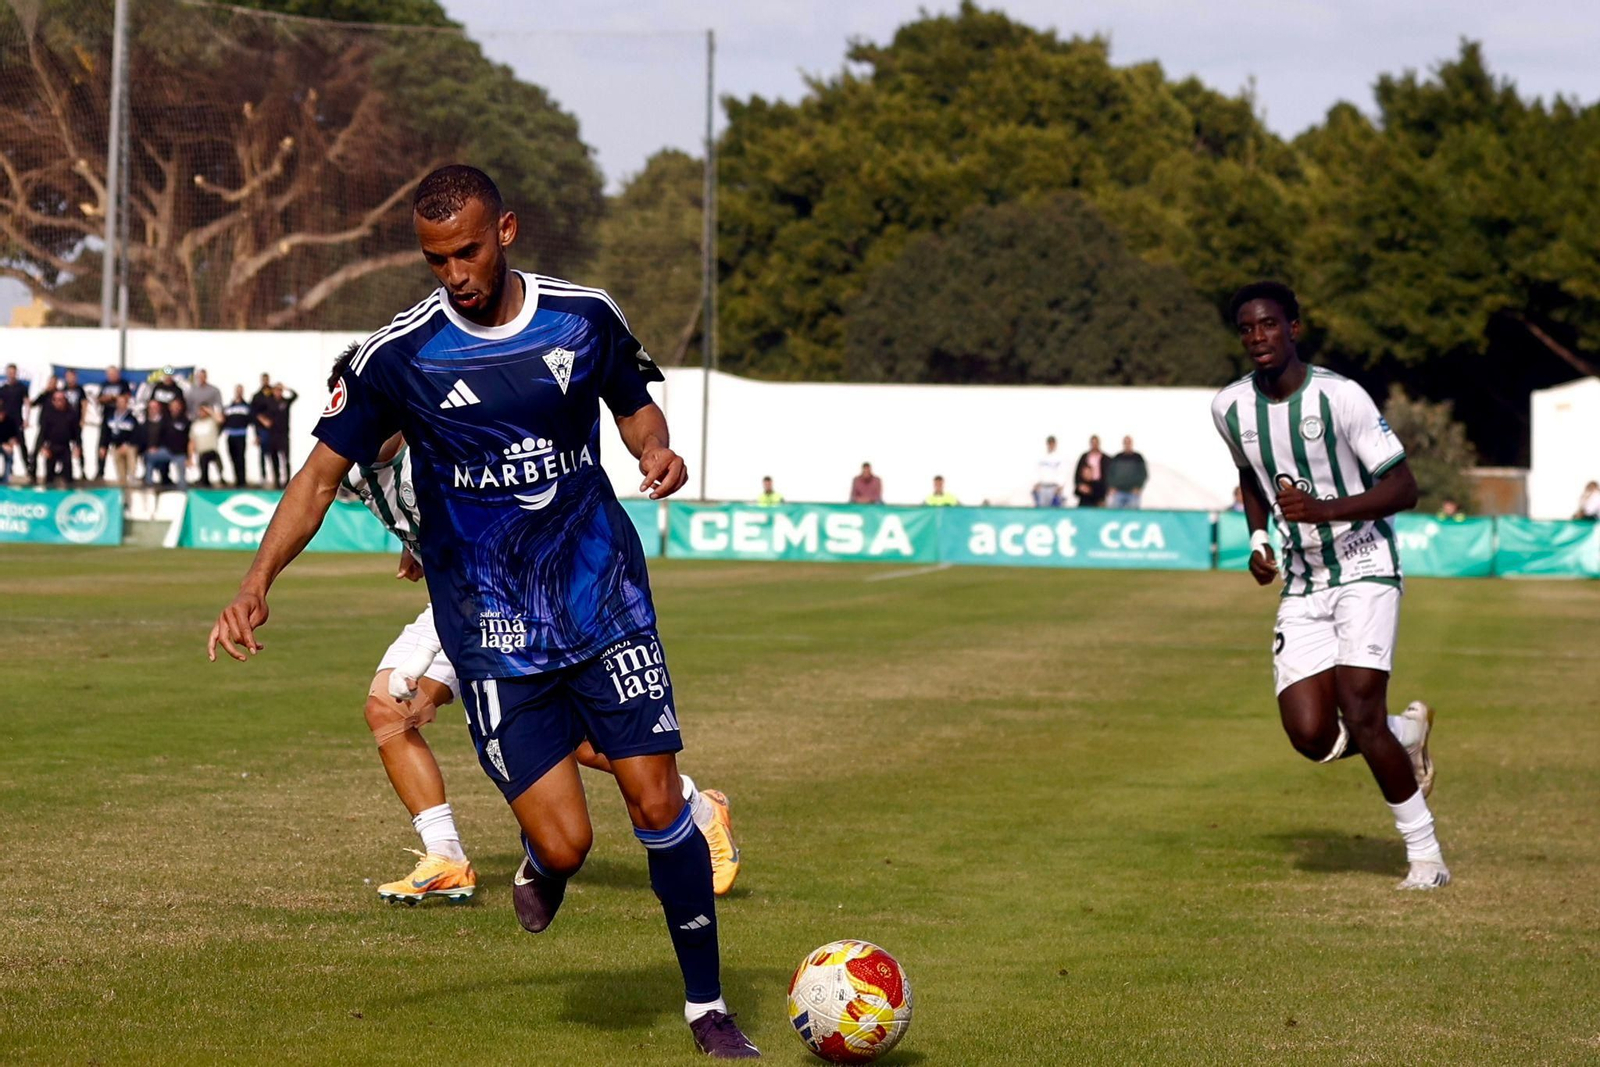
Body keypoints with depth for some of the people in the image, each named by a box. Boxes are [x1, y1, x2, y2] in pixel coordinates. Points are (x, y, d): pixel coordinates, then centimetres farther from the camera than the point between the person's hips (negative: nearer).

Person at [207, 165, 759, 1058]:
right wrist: (258, 584, -13)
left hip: (606, 603, 2)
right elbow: (324, 473, -1)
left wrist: (657, 449, -6)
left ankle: (708, 1009, 14)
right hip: (492, 632, -2)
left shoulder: (586, 317, -1)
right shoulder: (401, 355, -7)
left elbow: (635, 404, 17)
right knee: (565, 843, -10)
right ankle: (539, 867, 31)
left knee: (658, 802, -3)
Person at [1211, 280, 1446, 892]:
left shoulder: (1339, 396, -15)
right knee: (1312, 738, -9)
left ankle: (1425, 852, -1)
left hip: (1365, 571, -5)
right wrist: (1258, 539, 8)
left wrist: (1324, 510, -28)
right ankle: (1406, 734, 23)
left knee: (1359, 714, -18)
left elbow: (1404, 488, -15)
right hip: (1302, 586, 5)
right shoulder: (1229, 408, 1)